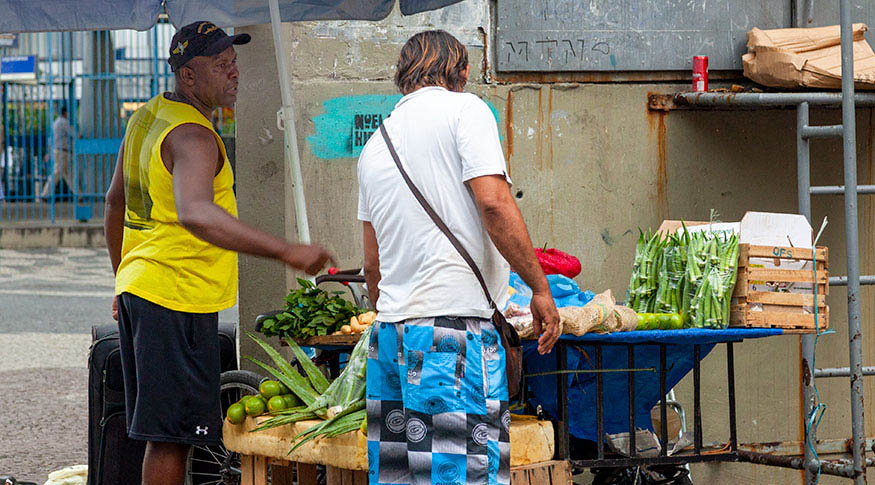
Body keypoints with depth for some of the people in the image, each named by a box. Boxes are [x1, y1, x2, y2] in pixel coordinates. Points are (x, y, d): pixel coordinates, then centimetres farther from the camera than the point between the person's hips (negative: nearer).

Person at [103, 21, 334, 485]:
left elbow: (115, 202, 25)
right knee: (173, 435, -7)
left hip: (139, 288, 10)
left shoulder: (148, 116, 13)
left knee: (164, 432, 15)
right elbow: (195, 215, -37)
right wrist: (286, 251, -43)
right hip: (178, 296, -10)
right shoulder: (192, 137, -18)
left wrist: (123, 280, 35)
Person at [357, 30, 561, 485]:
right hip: (455, 322, -7)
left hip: (390, 329, 7)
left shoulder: (375, 144, 19)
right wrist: (540, 288, -8)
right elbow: (493, 202, -13)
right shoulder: (464, 110, 0)